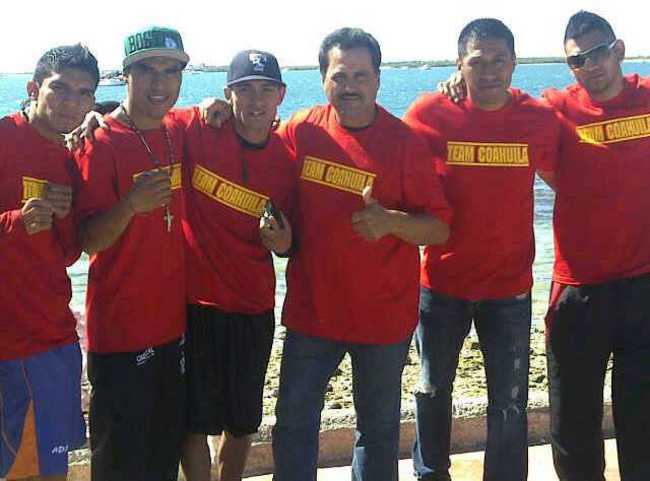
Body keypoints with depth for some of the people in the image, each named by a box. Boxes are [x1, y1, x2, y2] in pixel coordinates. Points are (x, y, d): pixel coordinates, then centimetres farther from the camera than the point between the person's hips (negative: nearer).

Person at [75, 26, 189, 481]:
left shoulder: (179, 132, 3)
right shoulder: (102, 143, -13)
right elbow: (89, 241, -14)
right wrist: (130, 205, -33)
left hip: (173, 320, 6)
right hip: (120, 328, -6)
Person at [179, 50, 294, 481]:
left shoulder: (287, 159, 0)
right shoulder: (197, 131, -10)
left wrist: (282, 243, -11)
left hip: (254, 307, 3)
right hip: (194, 300, -3)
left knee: (244, 421, 17)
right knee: (197, 420, 6)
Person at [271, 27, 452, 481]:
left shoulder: (405, 142, -9)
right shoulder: (300, 131, -2)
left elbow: (439, 228, -10)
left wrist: (391, 222, -27)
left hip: (384, 313, -2)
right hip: (311, 307, 2)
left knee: (379, 427, 14)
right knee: (293, 425, 9)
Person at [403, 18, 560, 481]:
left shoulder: (540, 118, -7)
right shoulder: (430, 112, -11)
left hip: (510, 286, 0)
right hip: (442, 282, 0)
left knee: (510, 405, 9)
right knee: (433, 391, 18)